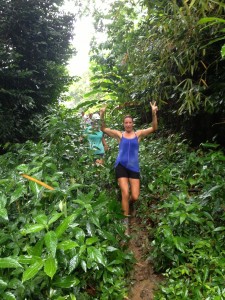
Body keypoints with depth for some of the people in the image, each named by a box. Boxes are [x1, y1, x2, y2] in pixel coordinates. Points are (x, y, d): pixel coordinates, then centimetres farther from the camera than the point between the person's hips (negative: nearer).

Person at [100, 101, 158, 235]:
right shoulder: (119, 134, 4)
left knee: (135, 197, -2)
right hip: (121, 166, -1)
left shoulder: (138, 134, 6)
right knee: (125, 193, -9)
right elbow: (104, 129, 1)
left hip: (134, 167, 1)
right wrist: (102, 116, -14)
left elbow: (154, 128, -4)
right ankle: (126, 221, 8)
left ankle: (128, 206, 37)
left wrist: (154, 114, -18)